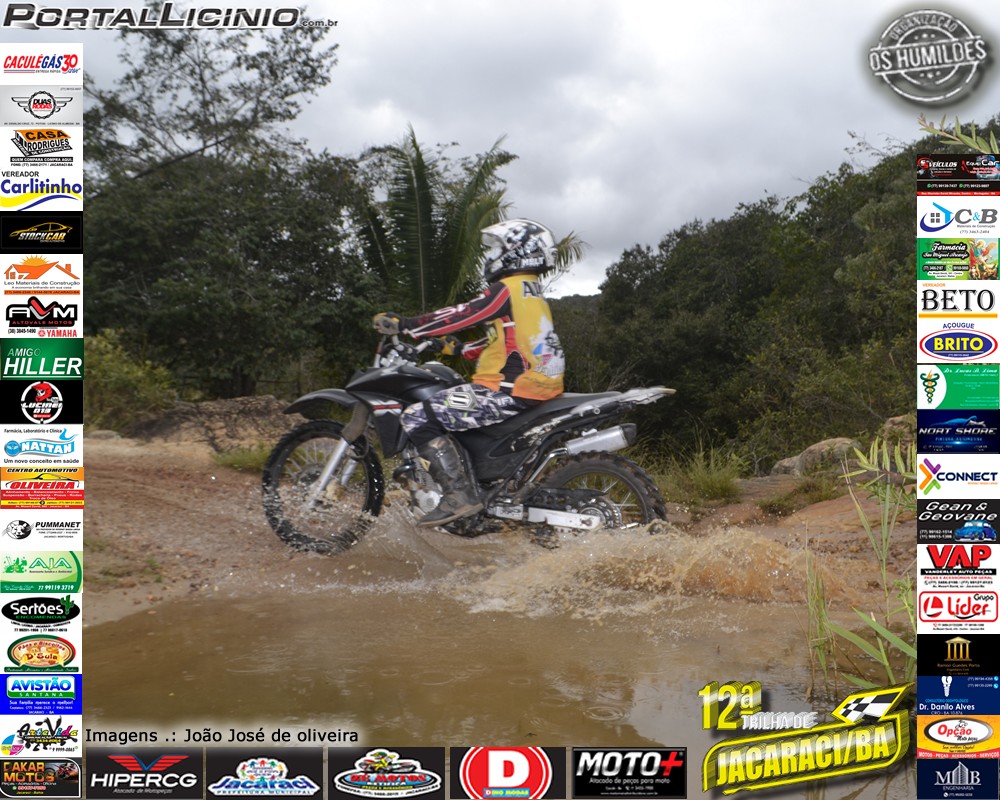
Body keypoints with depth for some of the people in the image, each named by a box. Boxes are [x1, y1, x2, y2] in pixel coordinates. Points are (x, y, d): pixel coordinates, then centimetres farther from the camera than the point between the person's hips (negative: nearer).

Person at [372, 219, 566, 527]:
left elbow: (463, 315, -17)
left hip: (510, 391, -10)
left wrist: (404, 325, -15)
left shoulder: (508, 289, -10)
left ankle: (460, 494, -19)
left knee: (417, 418, -13)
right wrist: (459, 349, 24)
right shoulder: (533, 293, 20)